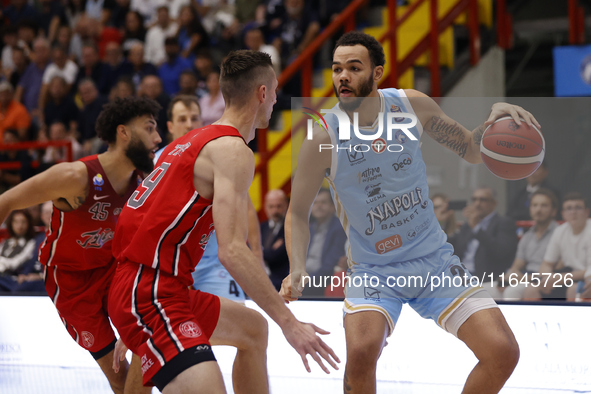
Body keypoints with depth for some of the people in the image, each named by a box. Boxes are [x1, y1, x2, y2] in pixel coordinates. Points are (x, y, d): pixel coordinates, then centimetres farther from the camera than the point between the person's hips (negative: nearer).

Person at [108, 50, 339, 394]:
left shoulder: (196, 140, 18)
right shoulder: (233, 150, -12)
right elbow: (232, 251, -24)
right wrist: (288, 321, -22)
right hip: (150, 297, -11)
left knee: (253, 329, 30)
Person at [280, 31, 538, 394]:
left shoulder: (412, 105, -6)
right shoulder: (323, 139, -15)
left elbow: (472, 150, 6)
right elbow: (298, 213, -3)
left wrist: (494, 121, -15)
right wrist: (298, 271, -19)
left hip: (434, 259, 3)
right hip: (373, 270, -3)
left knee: (503, 352, -8)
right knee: (362, 351, -32)